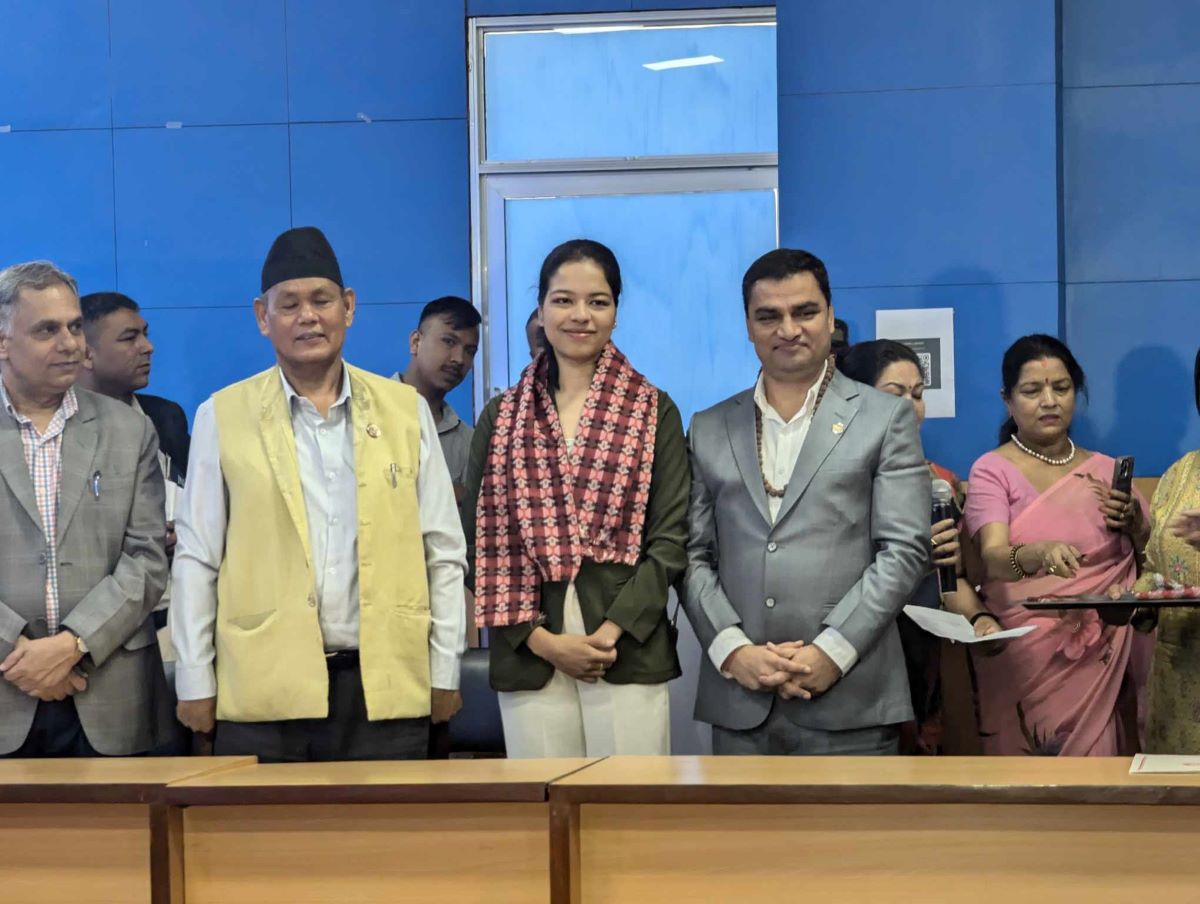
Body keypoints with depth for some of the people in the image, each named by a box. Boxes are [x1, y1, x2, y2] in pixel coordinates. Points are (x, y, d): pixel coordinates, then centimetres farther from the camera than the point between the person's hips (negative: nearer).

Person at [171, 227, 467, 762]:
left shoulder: (406, 410, 8)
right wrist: (194, 683, 2)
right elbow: (196, 560, 5)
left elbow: (443, 554, 9)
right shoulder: (222, 417, 4)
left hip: (385, 689, 1)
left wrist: (444, 672, 6)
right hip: (262, 690, -1)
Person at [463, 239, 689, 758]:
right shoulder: (501, 417, 11)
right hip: (528, 657, 2)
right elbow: (482, 541, 7)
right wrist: (538, 637, -5)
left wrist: (611, 631, -11)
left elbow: (670, 539, 1)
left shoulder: (654, 413, 7)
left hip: (629, 652, -1)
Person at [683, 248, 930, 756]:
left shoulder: (885, 419, 7)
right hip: (739, 701, 3)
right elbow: (693, 555, 10)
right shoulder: (710, 430, 15)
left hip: (848, 700, -2)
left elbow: (905, 550, -1)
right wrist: (732, 649, -6)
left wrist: (833, 651, -11)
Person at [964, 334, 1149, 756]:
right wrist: (1040, 553, -38)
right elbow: (994, 558, -17)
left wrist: (1134, 521, -3)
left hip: (1099, 658, 3)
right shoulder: (992, 470, -1)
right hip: (1025, 655, -3)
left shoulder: (1105, 471, 11)